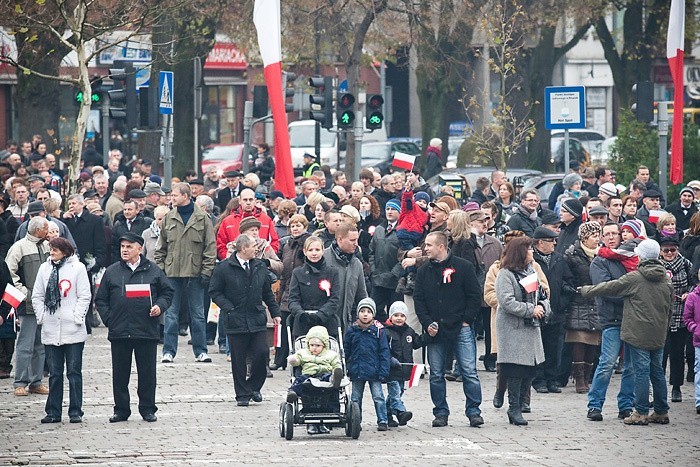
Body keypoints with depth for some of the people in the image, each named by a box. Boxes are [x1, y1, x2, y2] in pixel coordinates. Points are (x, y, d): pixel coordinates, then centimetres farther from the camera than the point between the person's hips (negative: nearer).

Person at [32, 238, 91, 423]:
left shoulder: (77, 268, -2)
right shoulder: (44, 269, 9)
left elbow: (84, 296, -3)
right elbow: (37, 295, 12)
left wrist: (77, 317, -10)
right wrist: (41, 316, 2)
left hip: (73, 330, -3)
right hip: (50, 330, 3)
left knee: (74, 372, 1)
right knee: (54, 373, 7)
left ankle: (76, 412, 7)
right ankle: (53, 412, 12)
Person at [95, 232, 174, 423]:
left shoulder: (152, 270, 4)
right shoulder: (112, 272, 7)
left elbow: (168, 292, 12)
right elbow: (100, 300, 11)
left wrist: (160, 306, -5)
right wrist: (108, 319, 0)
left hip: (147, 331, -1)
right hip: (119, 332, 1)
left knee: (147, 372, 3)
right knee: (120, 373, 5)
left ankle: (147, 409, 13)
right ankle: (121, 409, 14)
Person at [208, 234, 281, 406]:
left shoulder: (260, 266, 10)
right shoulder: (224, 268, -5)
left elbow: (267, 292, 19)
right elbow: (214, 292, -1)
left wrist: (275, 312, 16)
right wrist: (228, 308, -12)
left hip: (257, 319, 3)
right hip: (236, 320, -3)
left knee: (262, 354, -6)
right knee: (239, 360, 1)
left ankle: (253, 387, 16)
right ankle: (242, 395, 11)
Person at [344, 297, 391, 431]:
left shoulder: (379, 331, -3)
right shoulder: (352, 330, 2)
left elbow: (384, 352, -2)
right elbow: (346, 351, 11)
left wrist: (383, 371, -8)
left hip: (374, 370, -2)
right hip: (357, 372, 2)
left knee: (378, 397, -2)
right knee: (356, 398, 11)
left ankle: (382, 421, 2)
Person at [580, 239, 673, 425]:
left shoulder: (634, 278, -11)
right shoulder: (666, 281, 7)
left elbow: (609, 288, -3)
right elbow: (669, 310, 14)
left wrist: (585, 291, 11)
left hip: (639, 334, -6)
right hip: (658, 335, 6)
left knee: (641, 370, -3)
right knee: (657, 371, 11)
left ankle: (641, 412, -3)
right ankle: (661, 412, 15)